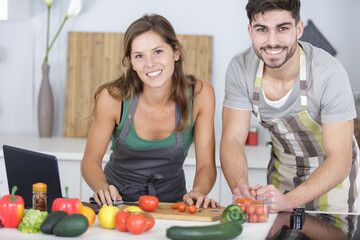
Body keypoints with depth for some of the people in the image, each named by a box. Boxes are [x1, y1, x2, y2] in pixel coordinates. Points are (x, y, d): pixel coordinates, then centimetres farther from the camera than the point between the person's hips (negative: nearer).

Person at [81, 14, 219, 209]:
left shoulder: (199, 94, -14)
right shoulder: (113, 98, -18)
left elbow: (206, 164, -10)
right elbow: (91, 160, -8)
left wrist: (198, 192, -31)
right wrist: (102, 188, -29)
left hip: (171, 199, 1)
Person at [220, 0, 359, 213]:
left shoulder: (330, 74, -28)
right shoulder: (241, 68, -17)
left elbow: (339, 161, -31)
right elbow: (233, 139, -17)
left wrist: (289, 200, -46)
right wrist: (239, 186, -37)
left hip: (332, 172, -2)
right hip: (283, 169, 3)